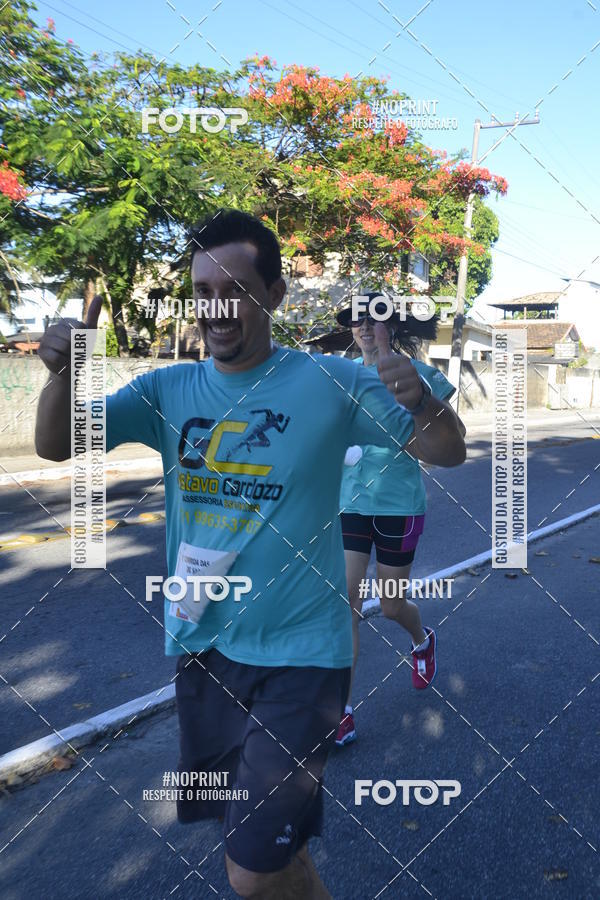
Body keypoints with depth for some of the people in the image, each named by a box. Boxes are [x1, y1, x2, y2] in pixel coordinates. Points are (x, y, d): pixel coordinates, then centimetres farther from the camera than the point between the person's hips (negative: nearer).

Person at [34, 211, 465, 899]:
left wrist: (423, 401, -31)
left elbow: (447, 451, -7)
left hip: (299, 653, -4)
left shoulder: (329, 383, -10)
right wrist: (65, 372, -25)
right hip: (201, 645, 5)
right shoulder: (169, 390, 0)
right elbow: (55, 447, -4)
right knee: (243, 824, 23)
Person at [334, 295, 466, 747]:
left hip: (398, 505, -2)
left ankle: (423, 640, 48)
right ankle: (343, 711, 6)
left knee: (392, 605, 11)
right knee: (345, 601, -4)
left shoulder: (417, 374, -5)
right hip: (349, 501, 3)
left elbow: (455, 430, 3)